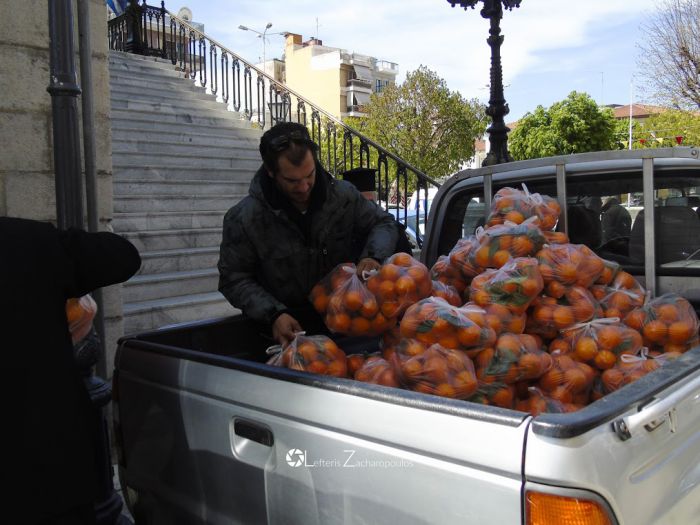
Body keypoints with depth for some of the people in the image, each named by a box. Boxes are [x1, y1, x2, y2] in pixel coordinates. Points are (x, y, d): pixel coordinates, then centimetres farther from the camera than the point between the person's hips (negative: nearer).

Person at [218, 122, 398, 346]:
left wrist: (373, 256, -10)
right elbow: (234, 279, -3)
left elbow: (383, 223, 12)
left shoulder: (343, 195, -5)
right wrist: (273, 315, -18)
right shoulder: (242, 219, -12)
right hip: (283, 327, -2)